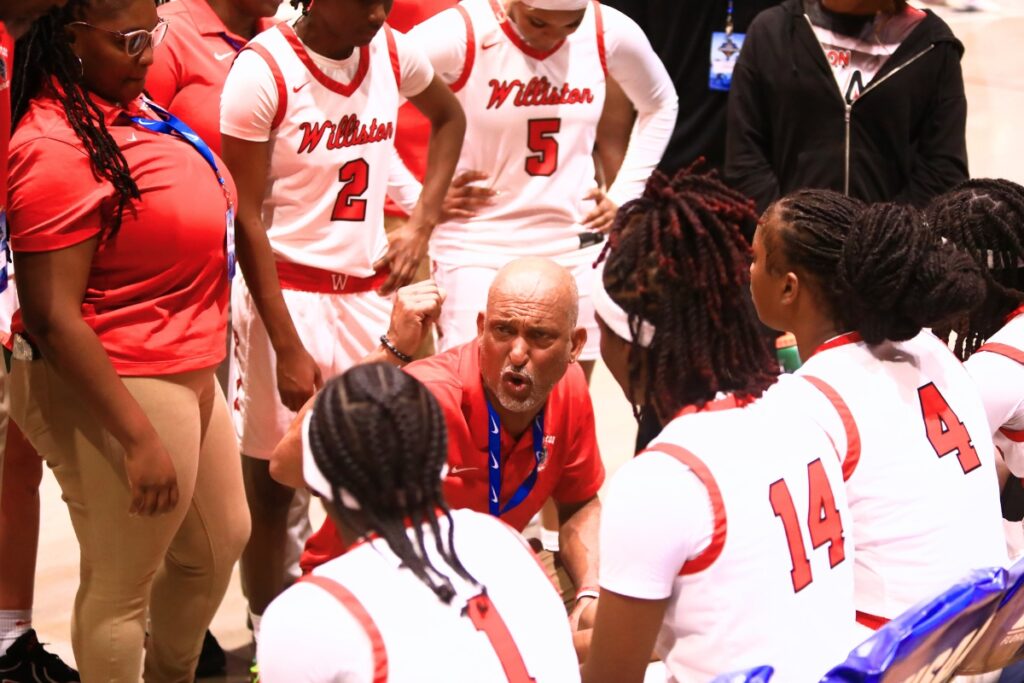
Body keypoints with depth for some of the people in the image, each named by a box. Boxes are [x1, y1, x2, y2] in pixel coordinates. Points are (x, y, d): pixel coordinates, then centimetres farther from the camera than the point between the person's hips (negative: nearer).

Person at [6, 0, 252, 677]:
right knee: (120, 586, 6)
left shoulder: (125, 101, 3)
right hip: (116, 391, -10)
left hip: (187, 375, 10)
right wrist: (138, 438, -24)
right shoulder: (58, 145, -24)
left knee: (220, 541, 25)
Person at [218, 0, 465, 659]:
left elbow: (449, 117, 23)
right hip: (286, 291, -5)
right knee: (271, 479, 3)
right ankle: (269, 637, 16)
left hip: (370, 289, 5)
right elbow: (245, 218, -13)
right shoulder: (264, 70, -14)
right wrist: (288, 348, -15)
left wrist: (422, 223, 9)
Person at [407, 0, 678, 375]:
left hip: (574, 246, 4)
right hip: (476, 245, -4)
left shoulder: (610, 33, -3)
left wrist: (624, 194, 9)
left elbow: (660, 106, 17)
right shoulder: (462, 35, -15)